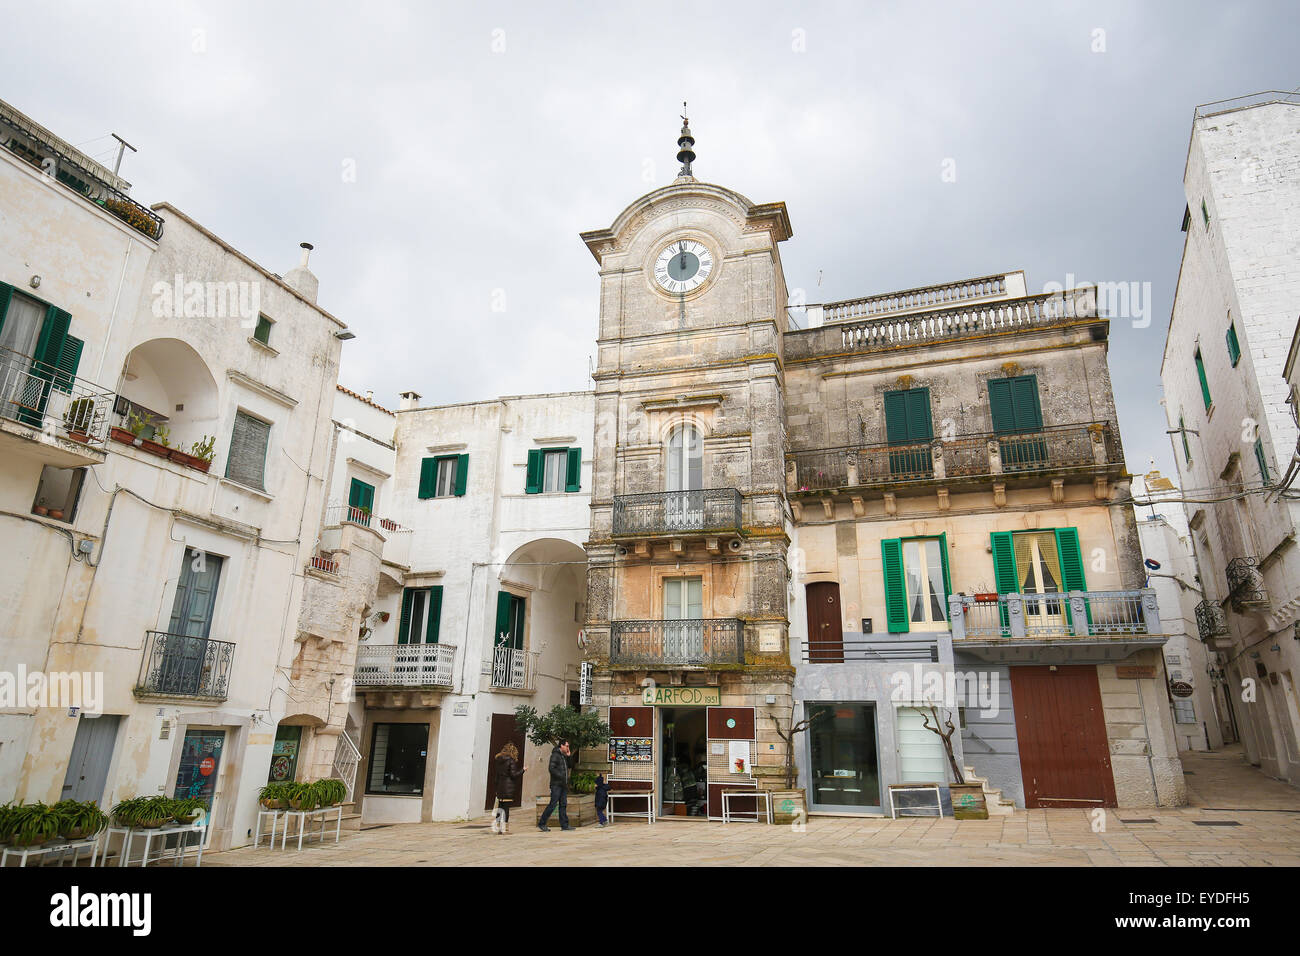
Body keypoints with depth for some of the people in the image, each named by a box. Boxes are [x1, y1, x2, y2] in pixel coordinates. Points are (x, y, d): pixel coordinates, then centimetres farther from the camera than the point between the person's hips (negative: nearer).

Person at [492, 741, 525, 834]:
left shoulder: (499, 761, 10)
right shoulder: (511, 761, -9)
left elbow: (497, 775, 13)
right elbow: (513, 775, -13)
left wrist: (497, 788, 18)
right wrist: (522, 770, 1)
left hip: (500, 787, 6)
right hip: (509, 787, -6)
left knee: (501, 807, 11)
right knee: (506, 808, -2)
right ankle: (504, 828, 0)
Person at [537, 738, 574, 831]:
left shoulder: (564, 756, 17)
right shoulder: (555, 755, -10)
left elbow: (569, 766, 22)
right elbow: (551, 768, -19)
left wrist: (568, 756, 9)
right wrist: (561, 776, -20)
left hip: (563, 785, 8)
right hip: (556, 784, -8)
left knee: (563, 804, 7)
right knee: (553, 804, -8)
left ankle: (564, 825, 9)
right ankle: (541, 824, 0)